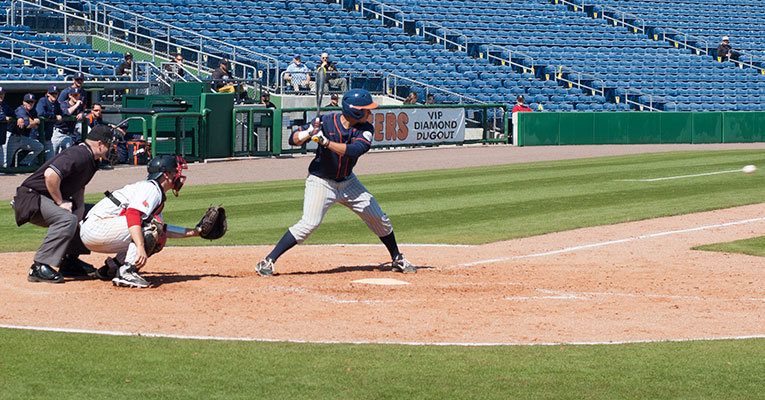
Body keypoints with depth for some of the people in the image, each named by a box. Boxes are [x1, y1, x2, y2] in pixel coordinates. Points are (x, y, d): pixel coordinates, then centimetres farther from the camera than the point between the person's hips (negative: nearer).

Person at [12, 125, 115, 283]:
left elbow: (79, 187, 20)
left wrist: (80, 207, 0)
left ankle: (70, 261, 18)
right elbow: (50, 174, -34)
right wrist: (60, 203, -23)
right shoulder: (79, 155, -21)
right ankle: (39, 268, -32)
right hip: (31, 198, -11)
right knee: (67, 219, -32)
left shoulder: (91, 161, 11)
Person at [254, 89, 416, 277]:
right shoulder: (326, 122, -19)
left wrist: (325, 142, -39)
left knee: (380, 219, 9)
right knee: (310, 223, -23)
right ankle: (268, 261, -18)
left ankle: (397, 259, 31)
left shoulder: (365, 129, -11)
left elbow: (355, 150, -30)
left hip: (348, 182, 5)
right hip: (321, 182, -5)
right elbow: (293, 139, -16)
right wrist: (308, 133, -37)